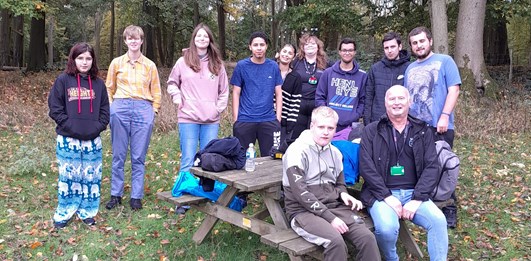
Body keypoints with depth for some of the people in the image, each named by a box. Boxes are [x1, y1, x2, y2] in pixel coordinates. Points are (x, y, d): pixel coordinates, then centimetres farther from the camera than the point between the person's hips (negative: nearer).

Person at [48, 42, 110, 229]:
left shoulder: (98, 83, 8)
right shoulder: (63, 80, -1)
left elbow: (104, 110, 10)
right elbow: (55, 108, -3)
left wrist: (98, 127, -4)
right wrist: (70, 126, -11)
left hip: (92, 141, 3)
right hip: (68, 140, -2)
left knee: (91, 177, 7)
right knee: (68, 177, 5)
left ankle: (87, 212, 22)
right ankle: (64, 214, 19)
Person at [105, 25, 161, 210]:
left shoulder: (150, 65, 7)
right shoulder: (116, 63, 9)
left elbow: (156, 92, 11)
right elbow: (109, 88, 15)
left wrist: (153, 111, 3)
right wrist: (111, 108, 6)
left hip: (143, 111, -1)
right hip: (120, 109, 1)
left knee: (138, 157, 2)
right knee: (118, 155, 5)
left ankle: (136, 196, 12)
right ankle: (116, 194, 17)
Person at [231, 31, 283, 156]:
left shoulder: (273, 66, 6)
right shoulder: (241, 66, 1)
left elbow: (278, 94, 8)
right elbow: (236, 93, 3)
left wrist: (278, 118, 1)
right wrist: (235, 119, -2)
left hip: (269, 120, 1)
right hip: (245, 120, -1)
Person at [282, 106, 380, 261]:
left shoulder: (335, 152, 13)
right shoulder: (298, 151, -10)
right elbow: (301, 193, -17)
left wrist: (343, 194, 0)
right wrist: (330, 218, -20)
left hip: (333, 206, 6)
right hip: (303, 211, -6)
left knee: (367, 237, -17)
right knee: (336, 241, -32)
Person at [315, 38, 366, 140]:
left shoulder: (362, 75, 9)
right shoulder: (328, 73, 9)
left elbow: (363, 101, 7)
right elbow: (319, 97, 8)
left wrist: (355, 116, -6)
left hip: (350, 126, 0)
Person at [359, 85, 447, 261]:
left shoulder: (422, 131, 11)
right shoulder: (372, 131, 4)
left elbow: (432, 167, 3)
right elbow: (366, 167, -5)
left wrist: (417, 199, -10)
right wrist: (387, 197, -14)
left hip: (413, 193, 2)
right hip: (382, 194, -2)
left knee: (438, 220, -24)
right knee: (387, 228, -29)